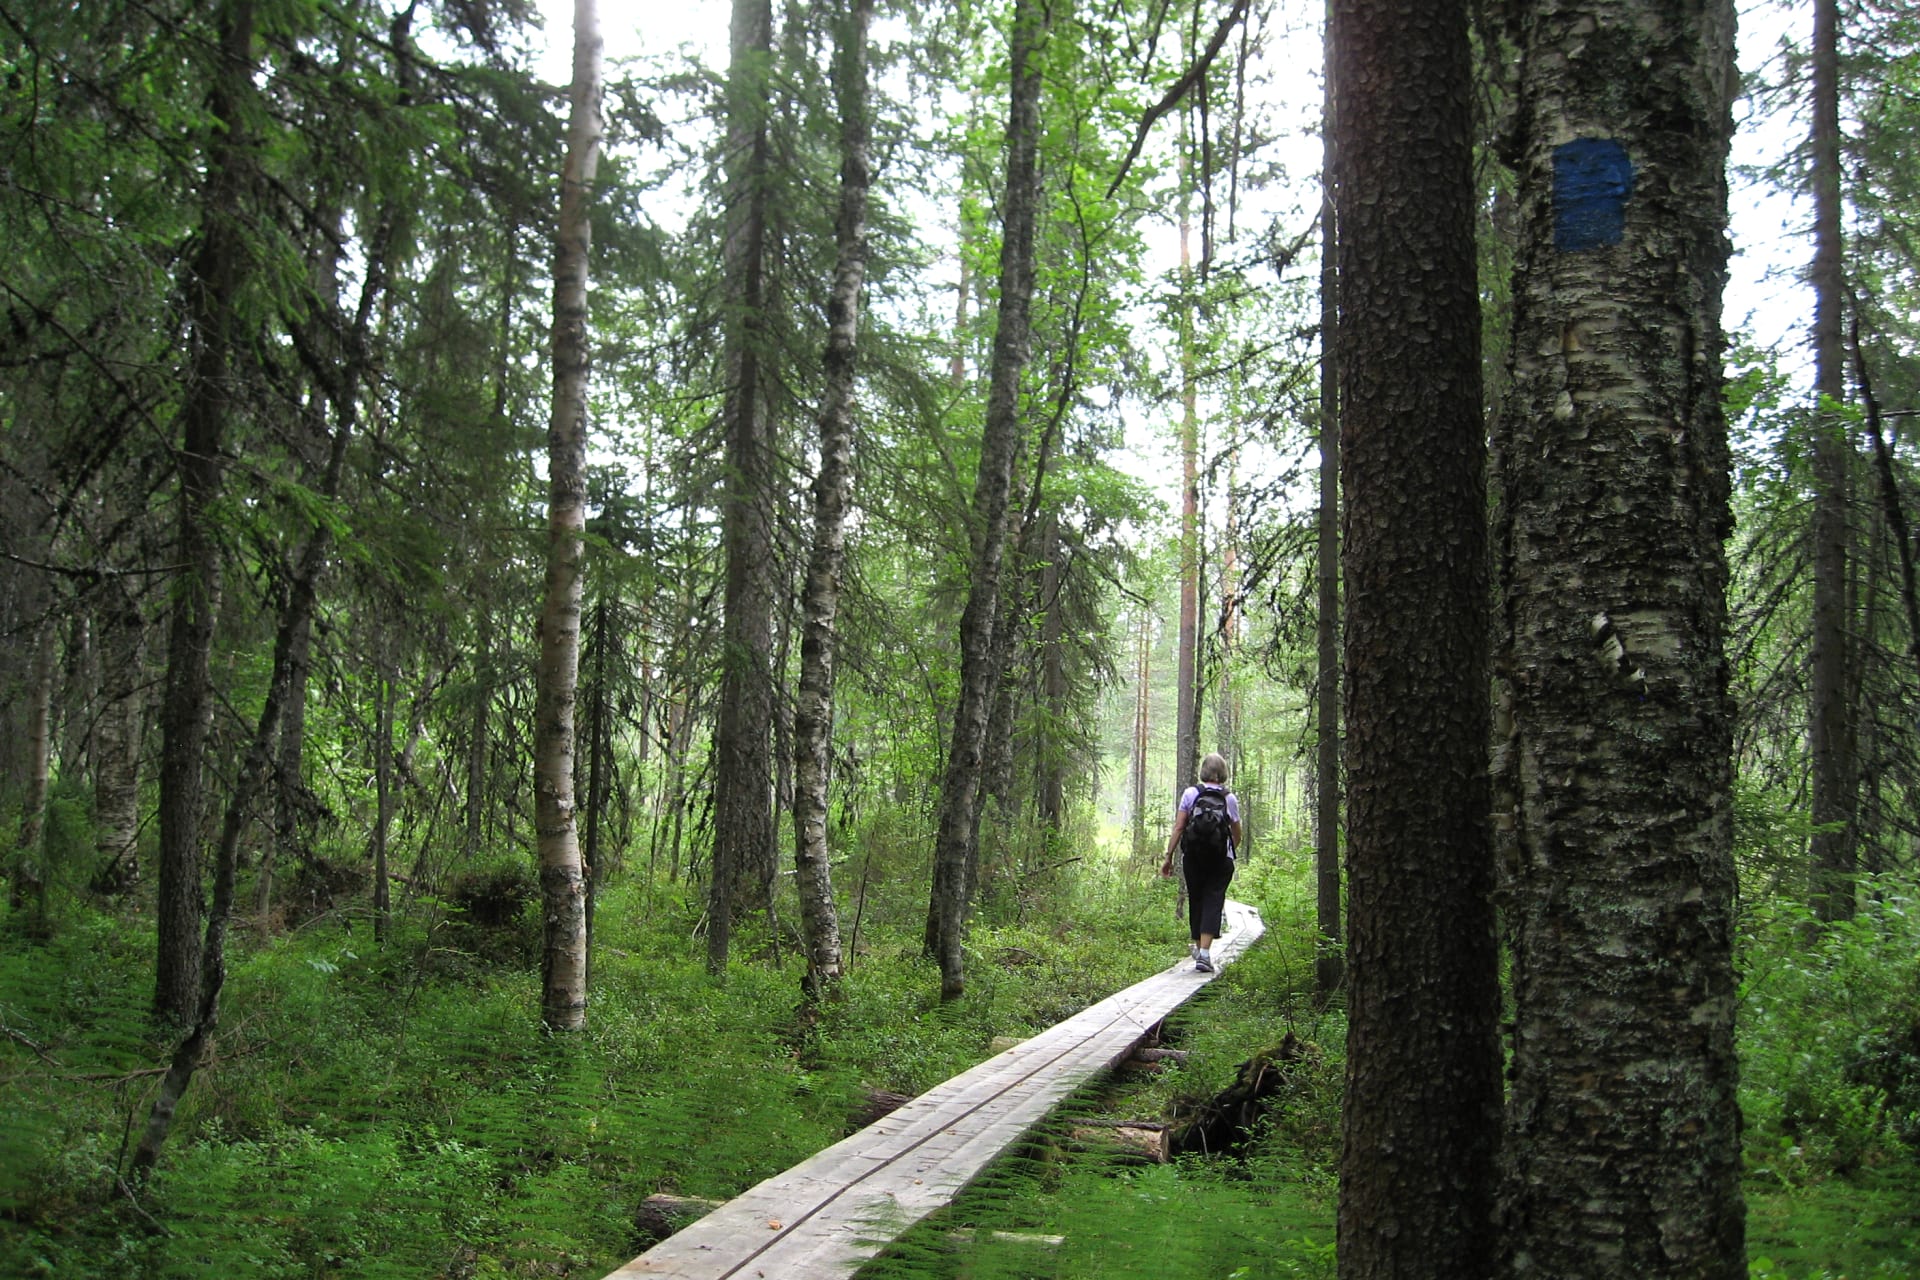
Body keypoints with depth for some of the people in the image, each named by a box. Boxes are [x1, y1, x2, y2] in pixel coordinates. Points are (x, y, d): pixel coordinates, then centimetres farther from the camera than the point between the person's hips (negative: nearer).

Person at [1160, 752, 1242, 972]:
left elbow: (1178, 828, -5)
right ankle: (1205, 952, -13)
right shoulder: (1230, 798, 1)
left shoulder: (1190, 794, -1)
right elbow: (1237, 836, 9)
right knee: (1213, 901, 0)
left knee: (1195, 899, 17)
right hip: (1221, 859, -1)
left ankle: (1198, 946, 32)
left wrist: (1169, 857, -1)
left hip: (1194, 857, 1)